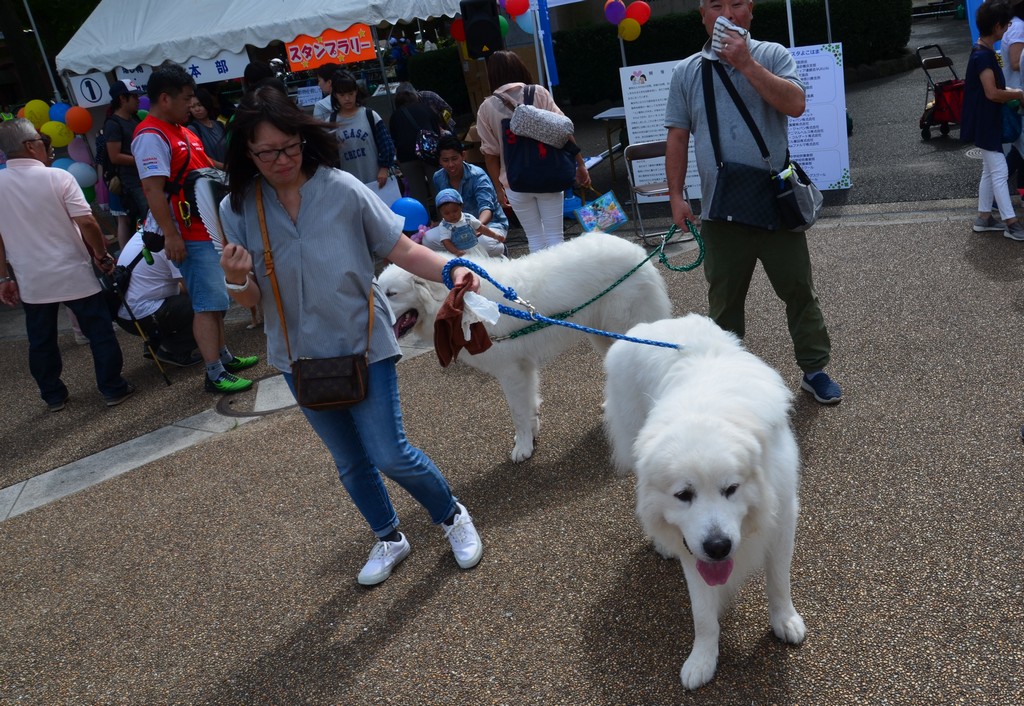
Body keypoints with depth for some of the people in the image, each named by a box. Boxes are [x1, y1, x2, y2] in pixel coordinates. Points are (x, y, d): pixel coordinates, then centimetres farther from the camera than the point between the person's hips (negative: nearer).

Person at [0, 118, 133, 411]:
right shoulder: (57, 177, -11)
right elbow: (87, 223, -17)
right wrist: (102, 255, -2)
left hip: (31, 281, 4)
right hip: (74, 274, -3)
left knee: (41, 341, 15)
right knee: (100, 332, 9)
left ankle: (53, 396, 24)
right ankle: (113, 389, 12)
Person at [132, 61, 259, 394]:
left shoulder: (180, 131, 16)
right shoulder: (151, 136, -16)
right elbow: (153, 188, -24)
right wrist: (170, 235, -27)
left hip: (208, 228, 10)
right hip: (189, 235, -10)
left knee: (215, 299, 17)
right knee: (208, 303, -8)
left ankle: (224, 356, 29)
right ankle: (215, 374, -3)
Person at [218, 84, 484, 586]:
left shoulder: (342, 190, -13)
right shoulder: (238, 209, -5)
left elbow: (401, 250, -13)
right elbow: (250, 301, -2)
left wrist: (450, 270, -30)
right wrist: (238, 280, -25)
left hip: (364, 343, -3)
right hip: (300, 356, 4)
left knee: (390, 455, -4)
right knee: (351, 463, 17)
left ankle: (453, 516, 25)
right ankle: (388, 539, 41)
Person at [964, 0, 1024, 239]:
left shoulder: (985, 52, 11)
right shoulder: (983, 56, -20)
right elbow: (992, 93, -25)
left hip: (989, 121, 10)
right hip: (985, 122, -10)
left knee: (990, 171, 14)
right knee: (1000, 172, -6)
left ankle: (983, 218, 21)